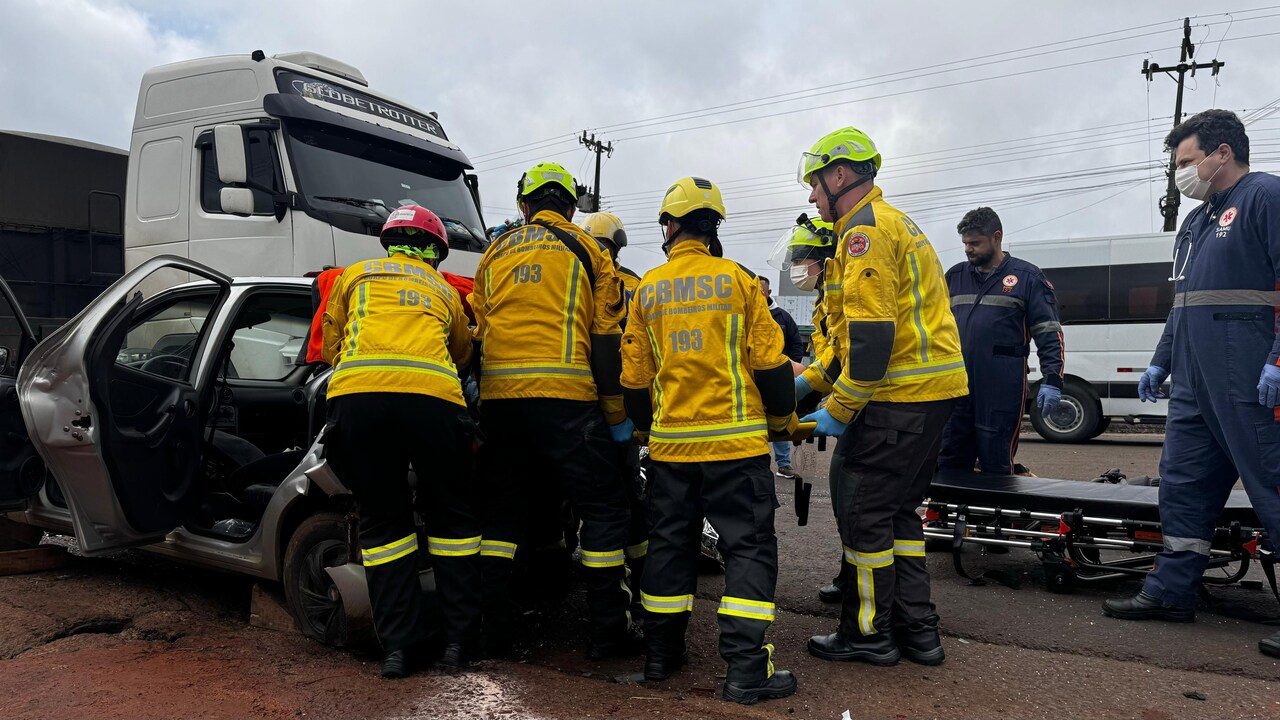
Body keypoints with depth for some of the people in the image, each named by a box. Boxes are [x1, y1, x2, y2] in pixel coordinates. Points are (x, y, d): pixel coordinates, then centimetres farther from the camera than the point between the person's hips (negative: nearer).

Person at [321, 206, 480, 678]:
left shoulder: (355, 275, 28)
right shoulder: (443, 290, 30)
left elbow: (331, 348, 36)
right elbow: (463, 354, 41)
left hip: (356, 393, 0)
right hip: (433, 396, 0)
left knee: (382, 520, 13)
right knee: (450, 515, 16)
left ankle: (398, 645, 15)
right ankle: (458, 639, 21)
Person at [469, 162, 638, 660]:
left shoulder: (496, 253, 19)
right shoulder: (584, 250, 9)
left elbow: (479, 330, 19)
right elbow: (604, 337, 2)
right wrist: (616, 413, 5)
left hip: (498, 395, 4)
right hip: (565, 395, -4)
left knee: (504, 511, 15)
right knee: (603, 510, 4)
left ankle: (490, 625, 17)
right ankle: (607, 631, 4)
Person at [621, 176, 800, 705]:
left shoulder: (647, 290, 4)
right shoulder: (737, 279, -3)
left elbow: (634, 377, 7)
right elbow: (769, 362, -5)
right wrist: (784, 420, 11)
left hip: (670, 443, 3)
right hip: (735, 442, -3)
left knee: (669, 543, 15)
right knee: (748, 547, 3)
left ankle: (661, 652, 25)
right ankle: (746, 667, 1)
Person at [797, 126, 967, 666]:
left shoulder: (866, 229, -12)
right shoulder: (895, 224, 22)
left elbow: (871, 333, -21)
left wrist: (838, 410, -15)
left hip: (898, 399, -10)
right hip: (933, 395, 10)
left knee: (863, 510, 1)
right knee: (897, 510, 17)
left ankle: (869, 633, 14)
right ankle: (917, 631, 23)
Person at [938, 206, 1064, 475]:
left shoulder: (1027, 277, 4)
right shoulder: (955, 276, 17)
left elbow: (1050, 334, 1)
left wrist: (1052, 380, -9)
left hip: (1002, 390, -4)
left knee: (995, 467, -1)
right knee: (949, 463, 6)